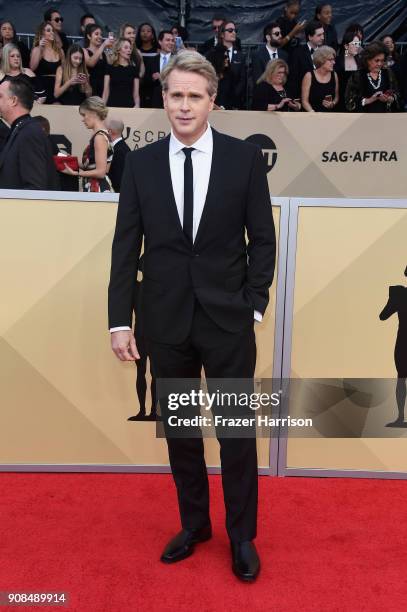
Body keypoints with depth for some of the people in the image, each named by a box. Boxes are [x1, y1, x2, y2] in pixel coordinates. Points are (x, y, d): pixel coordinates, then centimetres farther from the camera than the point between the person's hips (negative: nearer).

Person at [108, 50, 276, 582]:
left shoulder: (245, 158, -1)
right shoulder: (141, 163, 3)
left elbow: (263, 238, 1)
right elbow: (126, 246, 2)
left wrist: (254, 306, -5)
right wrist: (120, 320, -3)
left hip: (228, 319, -1)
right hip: (166, 320, 2)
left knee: (237, 431, 9)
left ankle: (242, 536, 31)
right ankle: (194, 524, 37)